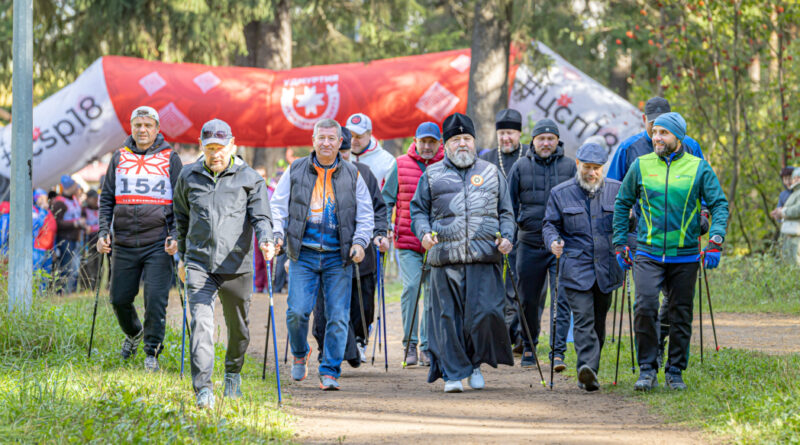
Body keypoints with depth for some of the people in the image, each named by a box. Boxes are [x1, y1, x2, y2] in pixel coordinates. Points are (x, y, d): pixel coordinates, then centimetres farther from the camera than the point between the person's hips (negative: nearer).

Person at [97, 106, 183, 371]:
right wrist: (103, 232, 1)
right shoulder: (119, 158, 11)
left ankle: (152, 352, 3)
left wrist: (175, 235, -9)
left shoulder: (170, 159, 4)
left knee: (155, 298, -10)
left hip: (158, 244, -3)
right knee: (119, 299, 7)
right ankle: (133, 333, 36)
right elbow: (106, 199, 14)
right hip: (124, 244, 3)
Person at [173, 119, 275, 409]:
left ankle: (233, 374, 40)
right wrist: (183, 257, 23)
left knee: (237, 326, 14)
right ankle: (203, 389, -20)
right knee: (201, 323, -15)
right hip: (199, 265, 0)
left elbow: (260, 217, -2)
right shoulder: (189, 177, 8)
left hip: (236, 265, 0)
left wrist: (265, 241, -23)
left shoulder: (249, 178, 2)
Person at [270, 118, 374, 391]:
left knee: (338, 317, -5)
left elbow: (365, 215, 9)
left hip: (338, 257, 1)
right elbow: (278, 206, 9)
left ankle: (330, 372, 4)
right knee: (297, 311, -10)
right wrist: (277, 233, -7)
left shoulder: (352, 175, 8)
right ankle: (300, 354, 19)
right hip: (303, 255, 0)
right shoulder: (295, 172, 7)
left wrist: (360, 241, -7)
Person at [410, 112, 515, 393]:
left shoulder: (491, 173, 17)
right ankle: (453, 373, 5)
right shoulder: (432, 176, 13)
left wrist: (506, 237, 1)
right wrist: (424, 233, -5)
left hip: (485, 257, 0)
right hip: (445, 258, 0)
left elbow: (505, 212, 19)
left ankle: (476, 362, 13)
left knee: (484, 312, -9)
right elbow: (418, 210, 15)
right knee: (448, 317, -2)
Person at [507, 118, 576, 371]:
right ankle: (529, 348, 27)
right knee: (529, 300, 10)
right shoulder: (521, 167, 7)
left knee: (561, 300, -10)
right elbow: (510, 205, 12)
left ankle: (558, 352, -12)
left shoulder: (569, 166, 5)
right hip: (530, 243, 2)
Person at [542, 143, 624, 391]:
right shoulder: (561, 193, 6)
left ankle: (589, 373, 18)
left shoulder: (616, 191, 9)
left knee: (599, 322, 9)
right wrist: (553, 241, -12)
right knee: (583, 319, -17)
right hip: (576, 269, -3)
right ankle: (588, 368, -29)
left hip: (607, 268, 3)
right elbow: (550, 224, 9)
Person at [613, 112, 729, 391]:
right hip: (648, 253, 0)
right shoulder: (641, 166, 4)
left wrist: (715, 242, -12)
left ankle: (675, 371, 18)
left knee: (681, 314, 5)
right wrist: (620, 244, 8)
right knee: (645, 308, -16)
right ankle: (647, 369, -4)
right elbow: (622, 204, 14)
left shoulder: (698, 168, 1)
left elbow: (719, 205, 1)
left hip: (685, 256, 0)